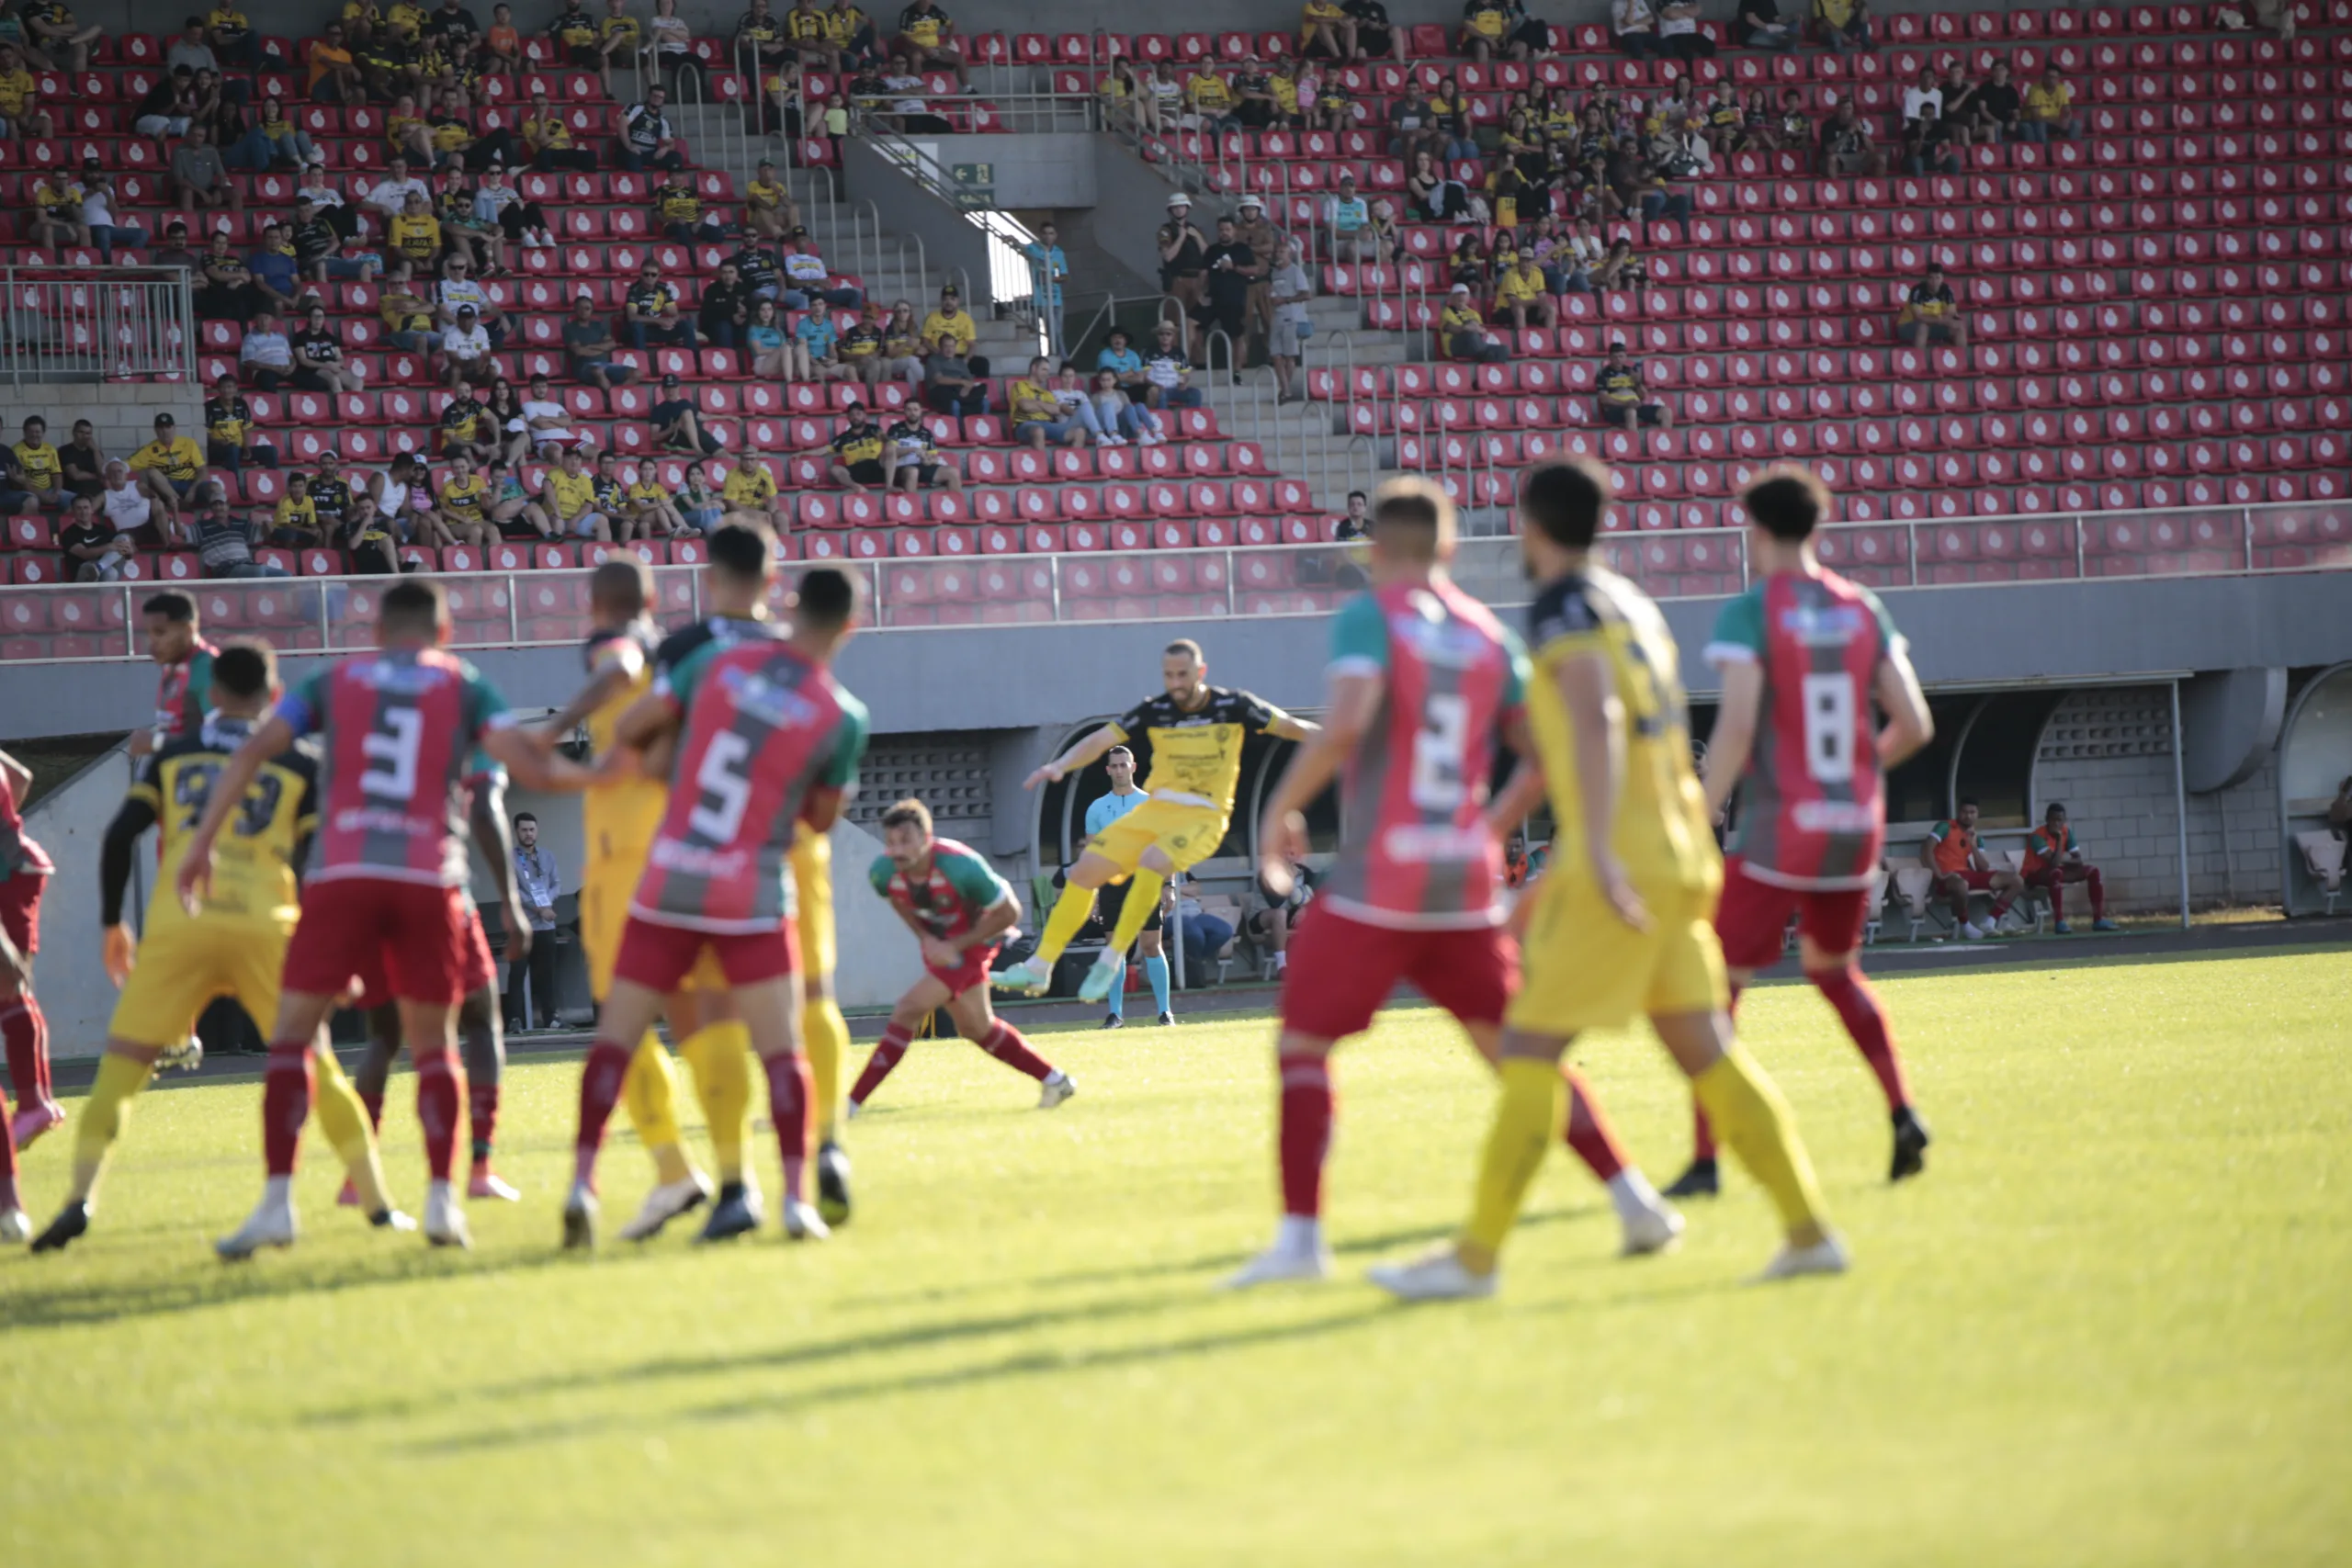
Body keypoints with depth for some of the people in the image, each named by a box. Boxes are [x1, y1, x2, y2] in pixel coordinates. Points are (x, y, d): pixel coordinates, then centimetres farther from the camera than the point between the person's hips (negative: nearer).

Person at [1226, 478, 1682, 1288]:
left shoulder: (1368, 618, -6)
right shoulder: (1490, 636, 9)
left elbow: (1345, 726, -22)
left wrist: (1281, 810, -10)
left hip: (1373, 887, -5)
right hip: (1466, 888, 5)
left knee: (1303, 1047, 4)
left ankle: (1301, 1235, -8)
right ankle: (1633, 1200, 11)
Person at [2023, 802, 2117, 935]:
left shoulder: (2067, 832, -3)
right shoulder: (2037, 836, -24)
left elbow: (2078, 860, -2)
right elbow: (2054, 863, -33)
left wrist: (2064, 860, -20)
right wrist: (2059, 839, -33)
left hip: (2055, 871, 7)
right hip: (2034, 875, -7)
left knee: (2093, 871, -7)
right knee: (2055, 873, -41)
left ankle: (2098, 920, -9)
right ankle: (2060, 922, -40)